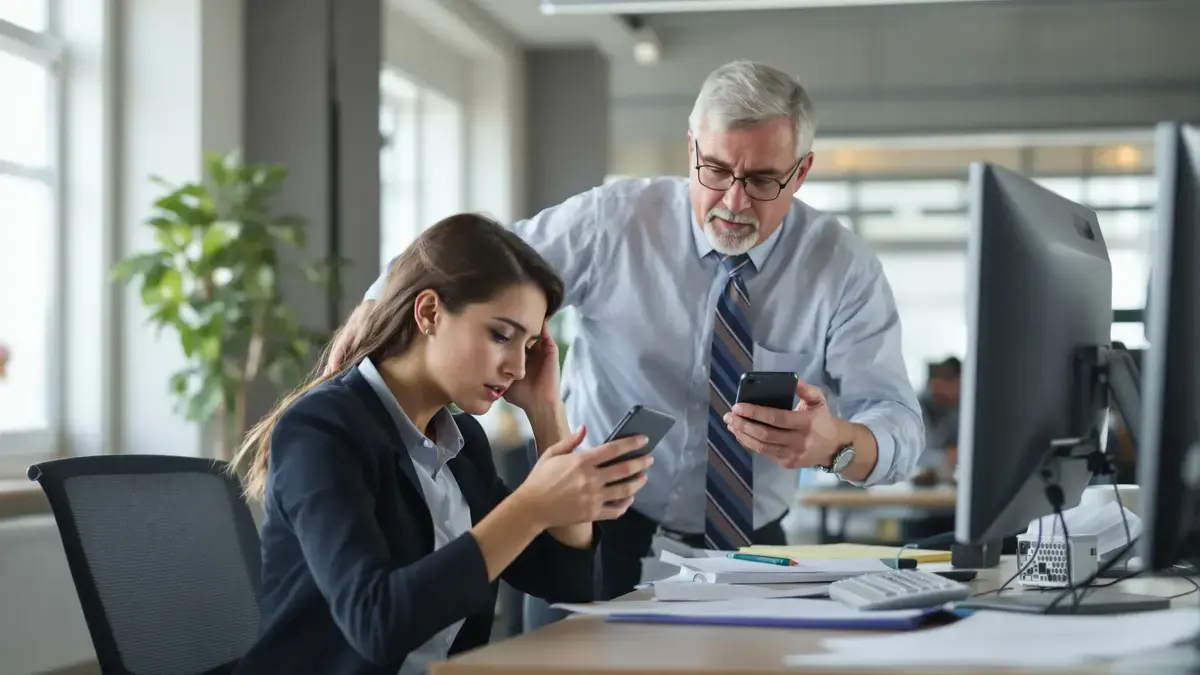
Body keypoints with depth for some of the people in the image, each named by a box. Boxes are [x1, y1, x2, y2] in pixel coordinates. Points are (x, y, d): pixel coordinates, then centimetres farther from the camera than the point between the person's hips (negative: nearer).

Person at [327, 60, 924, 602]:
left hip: (751, 551, 2)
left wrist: (834, 442, -36)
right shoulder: (611, 222, -7)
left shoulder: (845, 268, -5)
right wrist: (369, 320, -19)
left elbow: (897, 424, -13)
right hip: (607, 535, -1)